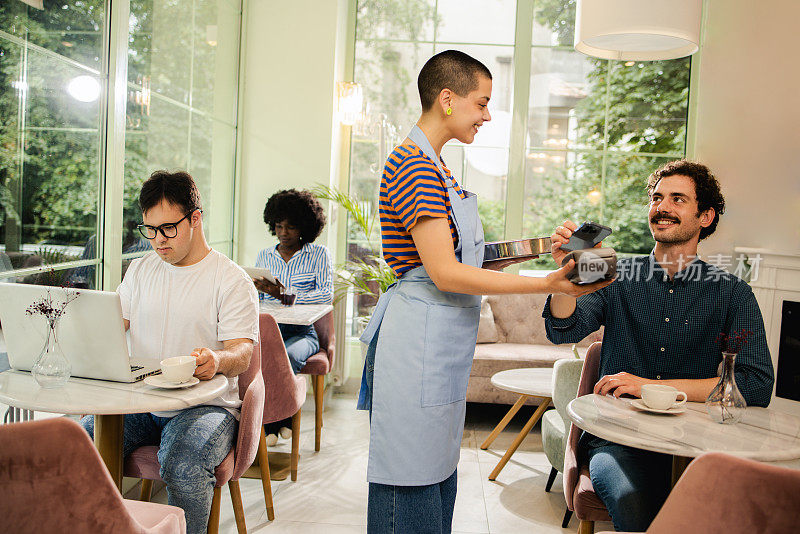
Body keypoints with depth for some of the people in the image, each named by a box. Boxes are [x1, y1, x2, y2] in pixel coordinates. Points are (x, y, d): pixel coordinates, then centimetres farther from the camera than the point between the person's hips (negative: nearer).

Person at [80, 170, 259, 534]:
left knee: (184, 467, -34)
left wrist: (217, 360, -35)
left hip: (205, 405, -4)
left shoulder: (232, 279, -3)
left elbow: (242, 353, -11)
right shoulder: (140, 270, 15)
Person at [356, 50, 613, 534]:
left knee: (438, 477, 17)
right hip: (417, 345, -10)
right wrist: (546, 284, -20)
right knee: (411, 491, 0)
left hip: (442, 346, 10)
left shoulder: (432, 165, 18)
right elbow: (445, 274, -20)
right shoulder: (414, 164, -15)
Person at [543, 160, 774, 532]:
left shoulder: (732, 294, 4)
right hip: (619, 440, 0)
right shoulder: (619, 276, 9)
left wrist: (652, 385, -13)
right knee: (634, 503, -32)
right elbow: (564, 330, -5)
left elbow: (758, 386, -7)